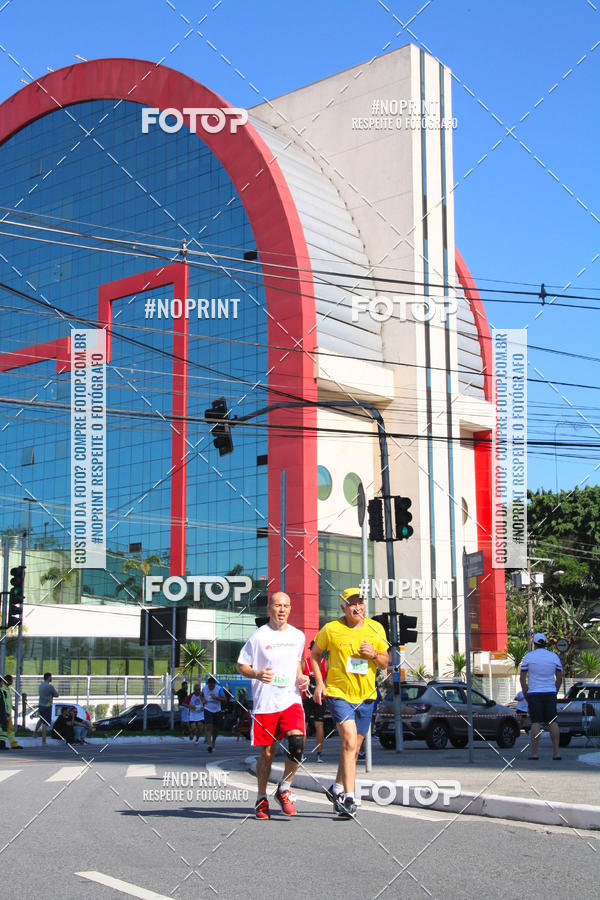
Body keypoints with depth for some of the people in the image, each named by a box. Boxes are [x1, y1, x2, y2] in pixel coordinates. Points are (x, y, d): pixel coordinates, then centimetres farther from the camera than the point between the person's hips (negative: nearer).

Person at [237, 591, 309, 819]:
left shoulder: (298, 636, 11)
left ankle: (284, 789, 4)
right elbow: (241, 666, 3)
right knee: (267, 753, 3)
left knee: (297, 743, -17)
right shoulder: (259, 636, -2)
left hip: (291, 699, 2)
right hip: (265, 703, -2)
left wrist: (301, 677, 7)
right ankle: (261, 799, 22)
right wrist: (257, 674, -16)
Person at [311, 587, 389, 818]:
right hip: (339, 694, -4)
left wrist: (374, 654, -12)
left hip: (366, 696, 4)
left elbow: (385, 662, 10)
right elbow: (315, 654, 8)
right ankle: (349, 798, -18)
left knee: (354, 748, 13)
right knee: (349, 741, -19)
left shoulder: (376, 629, 4)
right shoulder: (330, 629, -6)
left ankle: (337, 788, 34)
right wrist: (319, 683, -3)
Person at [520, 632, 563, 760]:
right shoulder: (554, 657, 7)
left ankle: (534, 752, -6)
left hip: (534, 693, -2)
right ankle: (556, 752, -1)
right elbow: (559, 678, 8)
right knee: (553, 722, 3)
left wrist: (525, 694, 7)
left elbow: (522, 678, -2)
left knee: (536, 722, -3)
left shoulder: (528, 657, -1)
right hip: (550, 693, 2)